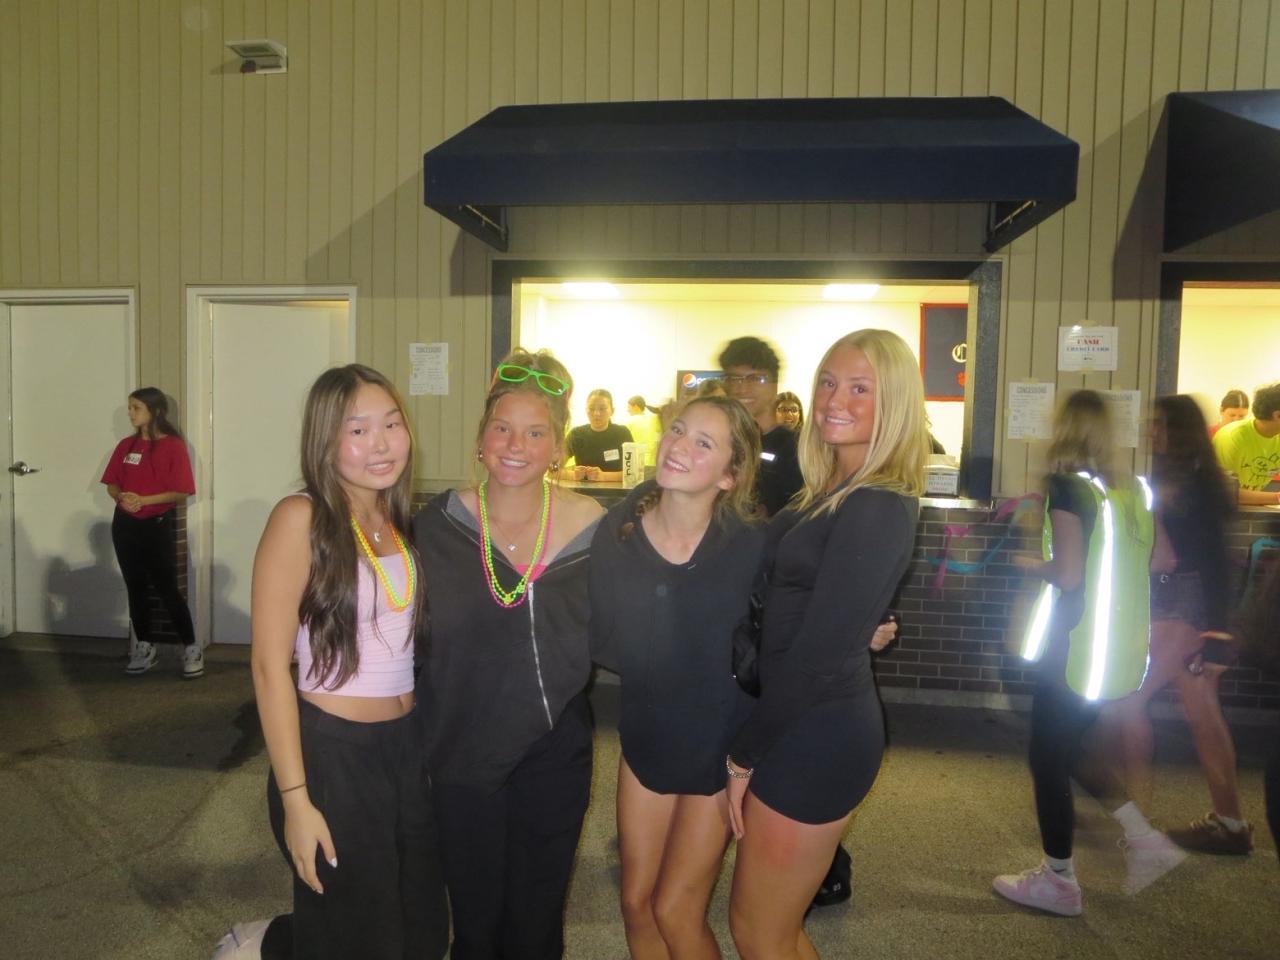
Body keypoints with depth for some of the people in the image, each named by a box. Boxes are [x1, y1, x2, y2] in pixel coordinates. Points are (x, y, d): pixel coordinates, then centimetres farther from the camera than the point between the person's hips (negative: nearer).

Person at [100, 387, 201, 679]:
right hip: (125, 525, 5)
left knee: (167, 589, -4)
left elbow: (181, 493, -12)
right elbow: (112, 484, 10)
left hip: (157, 525, -5)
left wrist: (143, 500, -21)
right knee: (136, 587, 11)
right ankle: (145, 647, 23)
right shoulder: (126, 445, 7)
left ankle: (191, 648, 6)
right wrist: (121, 497, -12)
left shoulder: (174, 446, -9)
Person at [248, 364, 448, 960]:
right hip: (332, 751, -6)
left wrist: (436, 746, 5)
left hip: (408, 746, 6)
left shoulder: (404, 522, 5)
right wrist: (295, 799, -16)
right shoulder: (301, 518, -15)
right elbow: (269, 664, -15)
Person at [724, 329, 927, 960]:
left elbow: (817, 652, -20)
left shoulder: (876, 508, -20)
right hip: (805, 724, 9)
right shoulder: (833, 493, 9)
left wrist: (743, 754, -11)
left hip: (817, 735, -9)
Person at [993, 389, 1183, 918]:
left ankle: (1058, 882, 17)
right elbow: (1163, 560, 12)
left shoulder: (1067, 486, -15)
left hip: (1077, 650, -8)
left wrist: (1030, 563, -3)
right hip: (1122, 651, 8)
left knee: (1047, 758, 6)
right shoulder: (1131, 488, 6)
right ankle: (1145, 838, 20)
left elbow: (1066, 574, -22)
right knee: (1069, 747, 23)